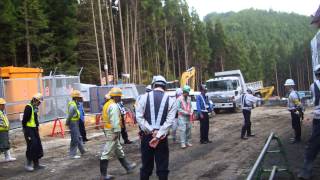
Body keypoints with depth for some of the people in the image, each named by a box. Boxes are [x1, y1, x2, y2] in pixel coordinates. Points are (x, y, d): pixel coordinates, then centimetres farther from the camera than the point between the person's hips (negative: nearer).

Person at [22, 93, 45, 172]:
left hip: (34, 130, 10)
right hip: (29, 130, -9)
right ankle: (28, 164, 0)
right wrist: (26, 132, -20)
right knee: (31, 147, -9)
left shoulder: (35, 108, 14)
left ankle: (36, 164, 20)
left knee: (38, 146, 11)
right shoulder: (28, 107, -14)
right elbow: (24, 120, -18)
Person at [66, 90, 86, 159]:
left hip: (76, 124, 10)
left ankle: (82, 151, 32)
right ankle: (72, 154, 3)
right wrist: (67, 123, -14)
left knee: (79, 138, 20)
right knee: (75, 139, -4)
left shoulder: (75, 104, 12)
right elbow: (69, 116, -20)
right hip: (73, 124, -10)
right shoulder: (72, 105, -21)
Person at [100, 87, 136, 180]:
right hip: (112, 132, -11)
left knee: (119, 151, 20)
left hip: (109, 130, 11)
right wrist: (116, 132, -22)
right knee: (107, 153, -5)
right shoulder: (114, 106, -18)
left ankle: (127, 167, 33)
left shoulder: (107, 104, 14)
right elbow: (115, 121, -24)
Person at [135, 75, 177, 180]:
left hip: (146, 136, 1)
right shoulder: (171, 101, -1)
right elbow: (169, 121, -10)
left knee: (146, 166, 12)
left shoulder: (144, 97, 0)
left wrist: (151, 131, -9)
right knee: (162, 167, 8)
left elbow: (139, 117, -7)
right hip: (162, 138, -1)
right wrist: (158, 136, -13)